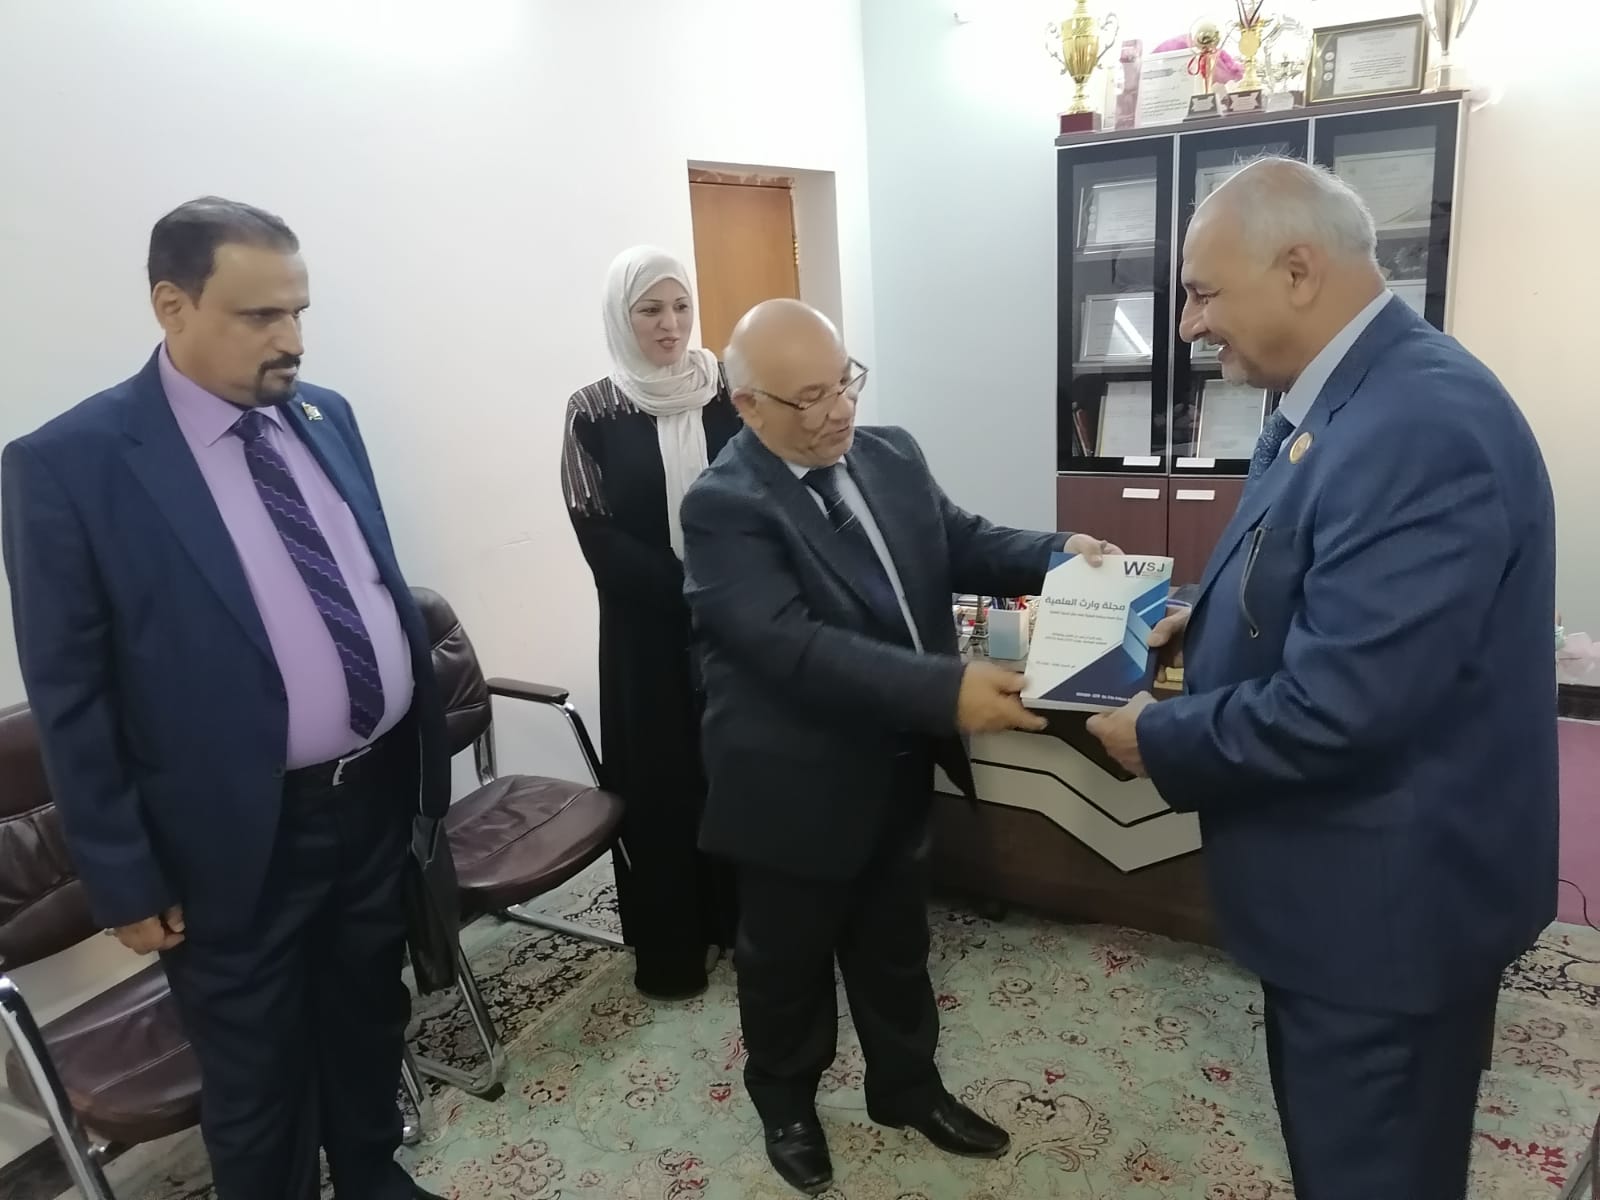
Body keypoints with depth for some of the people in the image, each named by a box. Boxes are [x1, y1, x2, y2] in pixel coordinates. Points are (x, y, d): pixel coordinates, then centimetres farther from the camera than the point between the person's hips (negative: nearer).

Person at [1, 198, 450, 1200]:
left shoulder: (325, 416, 3)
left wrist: (428, 740, 11)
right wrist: (124, 877, -9)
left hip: (381, 791, 6)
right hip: (245, 836, -5)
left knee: (372, 1018, 25)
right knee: (257, 1082, 17)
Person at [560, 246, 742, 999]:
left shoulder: (728, 394, 1)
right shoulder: (595, 413, -4)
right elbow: (602, 541, -10)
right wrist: (696, 592, -17)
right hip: (648, 629, -1)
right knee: (661, 777, 8)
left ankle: (746, 919, 31)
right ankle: (670, 944, 25)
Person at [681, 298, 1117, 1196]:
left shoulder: (893, 457, -1)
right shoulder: (726, 507, -23)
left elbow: (963, 543, 6)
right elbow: (797, 647, -33)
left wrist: (1056, 553, -14)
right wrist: (947, 689, -40)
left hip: (899, 768, 6)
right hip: (799, 789, -6)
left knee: (896, 945, 25)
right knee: (789, 961, 19)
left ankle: (907, 1087, 48)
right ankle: (786, 1103, 45)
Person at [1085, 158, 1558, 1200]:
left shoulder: (1422, 427, -29)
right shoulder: (1339, 398, 4)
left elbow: (1335, 708, -32)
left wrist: (1160, 739, -16)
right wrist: (1206, 622, 2)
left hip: (1388, 893, -9)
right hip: (1345, 871, 9)